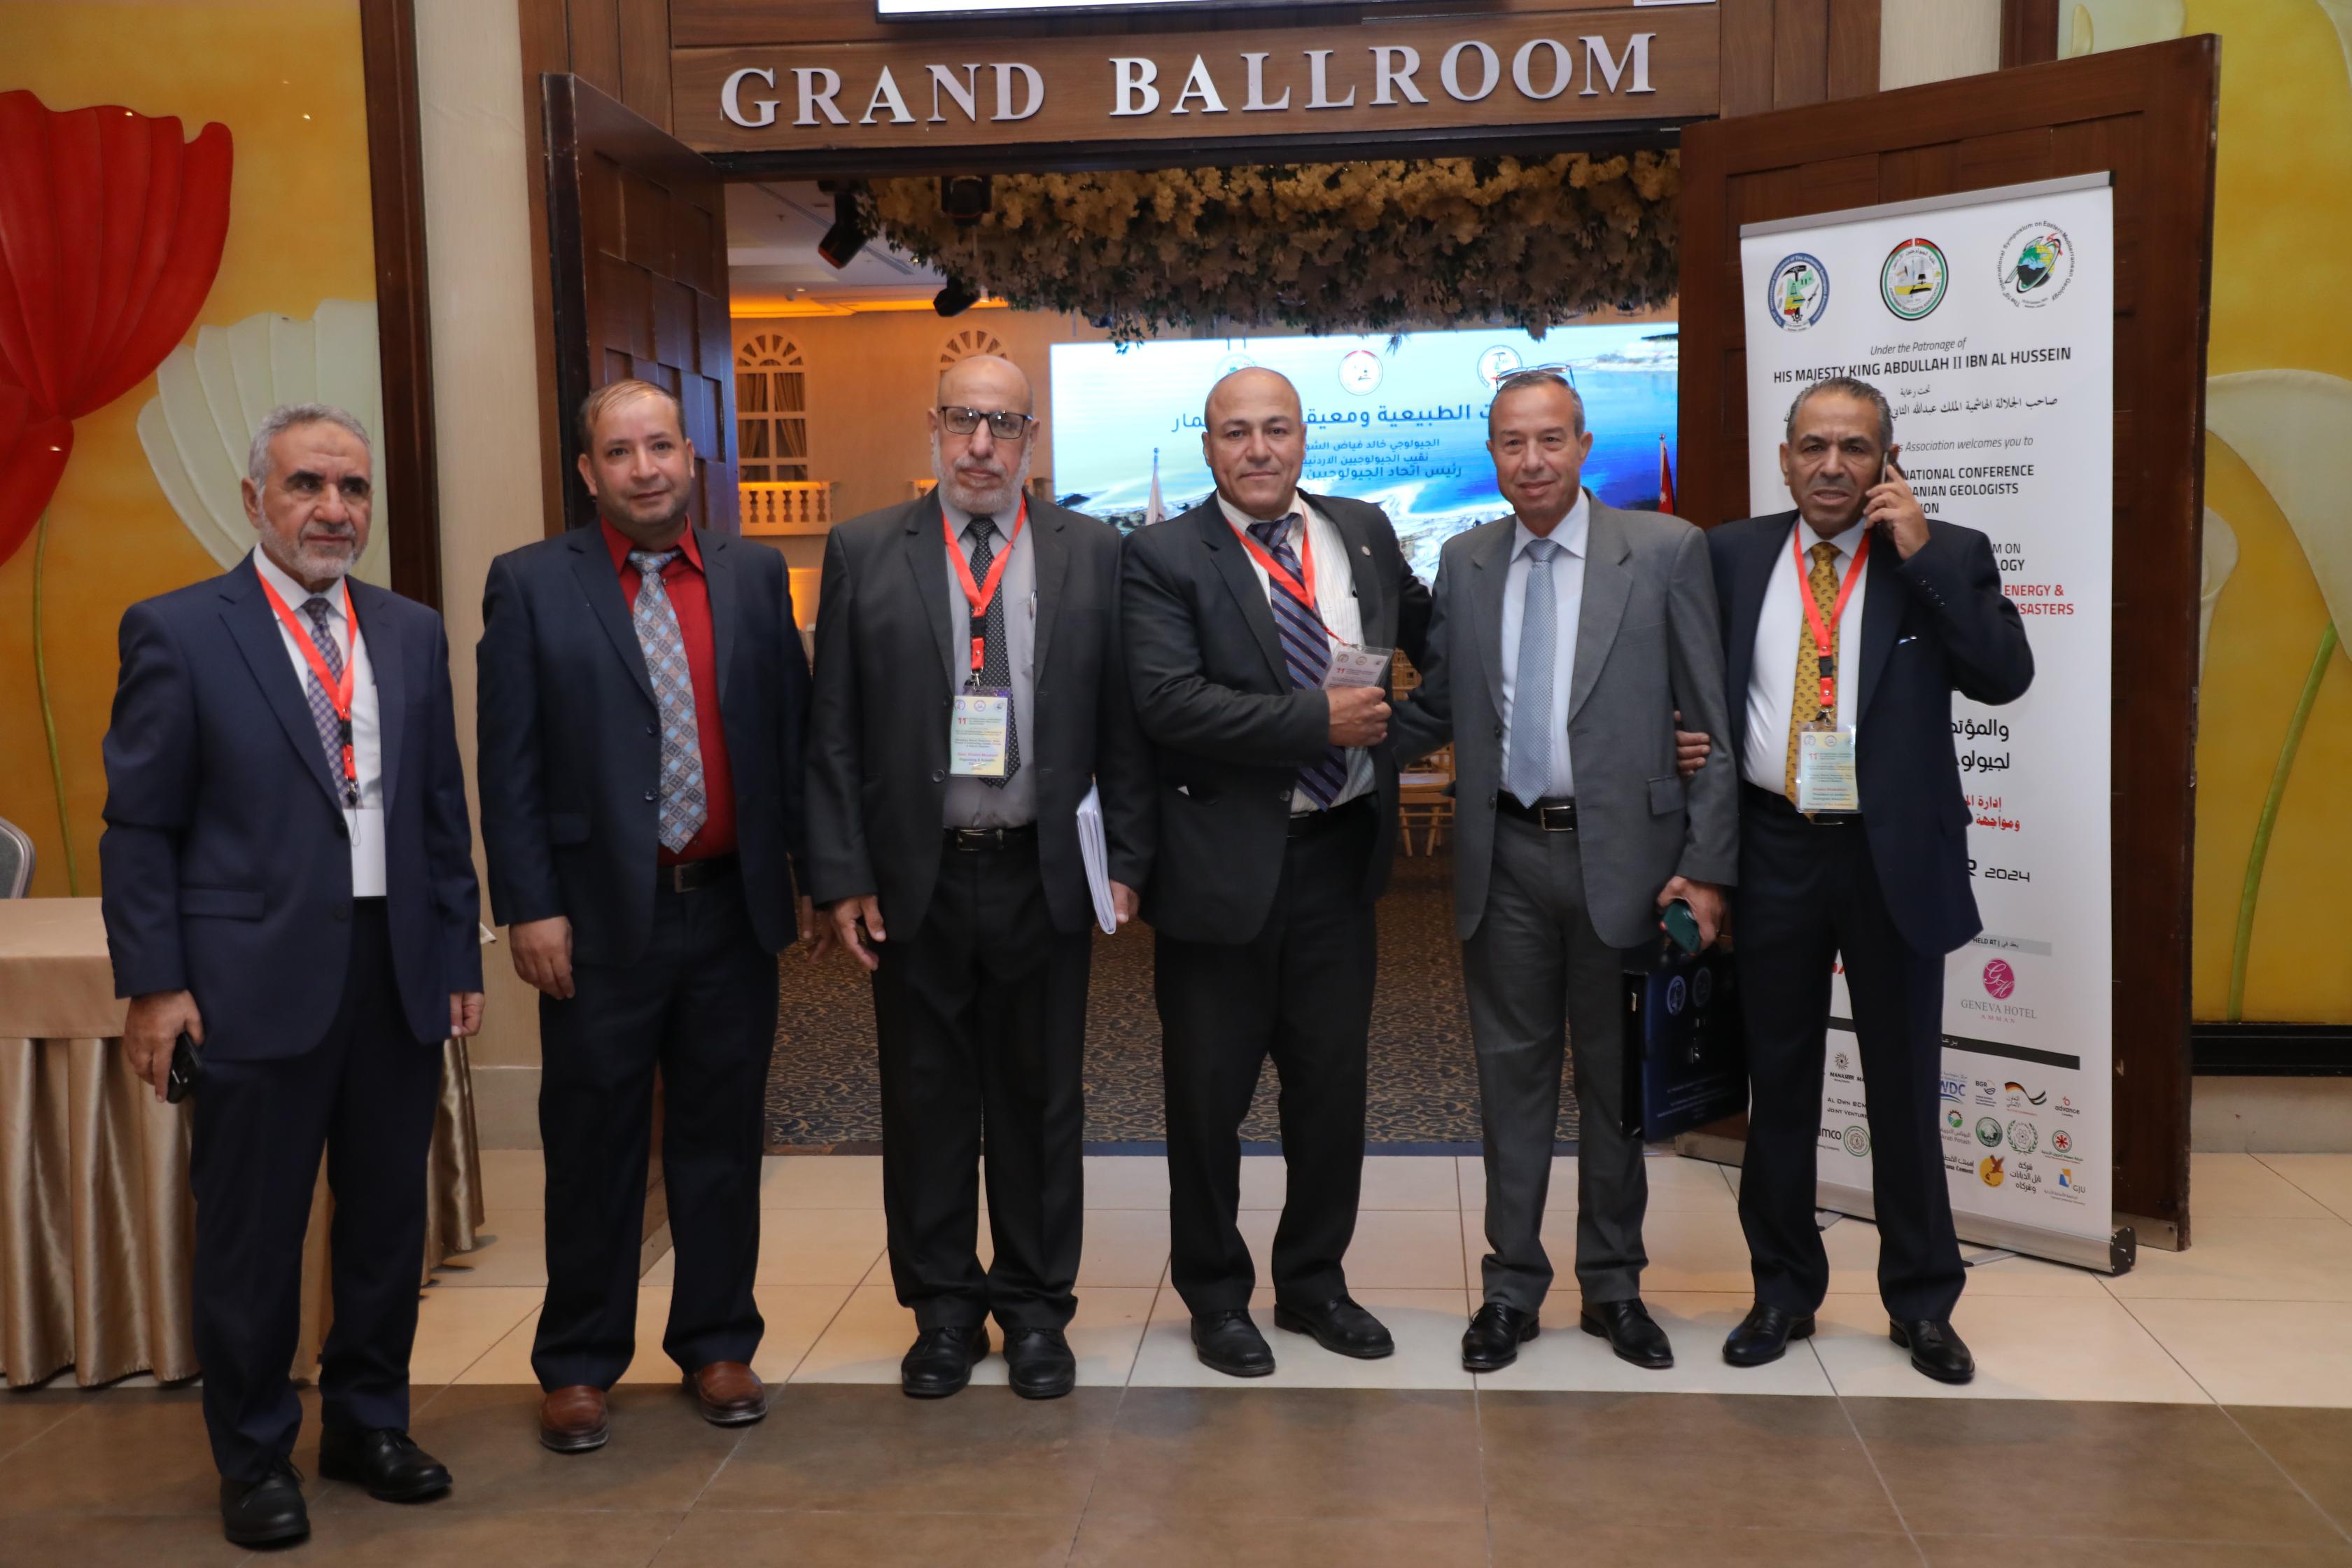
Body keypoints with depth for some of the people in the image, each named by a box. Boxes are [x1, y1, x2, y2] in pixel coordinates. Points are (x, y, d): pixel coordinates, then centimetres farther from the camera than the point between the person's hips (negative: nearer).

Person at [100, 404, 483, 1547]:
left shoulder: (413, 634, 10)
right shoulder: (177, 633, -3)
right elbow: (140, 827, -3)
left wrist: (460, 957, 9)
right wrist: (154, 981, -8)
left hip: (400, 975, 4)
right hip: (258, 980, -4)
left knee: (389, 1219, 14)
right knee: (252, 1236, 7)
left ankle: (368, 1422, 32)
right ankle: (255, 1461, 24)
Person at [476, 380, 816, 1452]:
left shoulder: (755, 577, 6)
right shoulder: (531, 585, -1)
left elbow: (793, 731, 9)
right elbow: (509, 767, -3)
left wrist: (809, 871, 4)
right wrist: (530, 908, -9)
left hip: (732, 909, 3)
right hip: (602, 916, -2)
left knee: (720, 1139, 12)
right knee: (593, 1149, 8)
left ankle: (717, 1344, 27)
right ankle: (578, 1365, 22)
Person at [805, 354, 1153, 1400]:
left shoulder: (1093, 553, 4)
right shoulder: (864, 553, 2)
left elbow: (1121, 722, 4)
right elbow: (832, 733, 1)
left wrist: (1124, 863, -2)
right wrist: (841, 876, -5)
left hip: (1043, 875, 0)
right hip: (914, 879, 0)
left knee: (1041, 1104, 10)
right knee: (926, 1104, 9)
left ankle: (1035, 1308, 25)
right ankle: (943, 1308, 25)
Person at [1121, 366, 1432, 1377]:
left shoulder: (1364, 533, 7)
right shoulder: (1164, 558, -8)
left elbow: (1432, 634, 23)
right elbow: (1169, 703, -21)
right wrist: (1319, 720, -21)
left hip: (1339, 851, 5)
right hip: (1224, 864, -4)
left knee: (1333, 1083, 15)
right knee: (1209, 1095, 9)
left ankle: (1314, 1282, 34)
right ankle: (1215, 1296, 28)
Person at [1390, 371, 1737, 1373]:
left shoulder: (1665, 551, -4)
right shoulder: (1464, 563, 7)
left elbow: (1713, 721, -5)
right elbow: (1435, 711, 13)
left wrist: (1708, 867, -9)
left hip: (1623, 852, -2)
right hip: (1504, 854, 3)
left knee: (1617, 1074, 10)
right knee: (1512, 1070, 10)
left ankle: (1613, 1284, 25)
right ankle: (1512, 1285, 22)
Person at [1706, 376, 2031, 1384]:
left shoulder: (1946, 557, -1)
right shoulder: (1732, 556, 5)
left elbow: (2006, 675, -14)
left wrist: (1921, 556, -16)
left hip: (1895, 854, -1)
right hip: (1773, 849, 2)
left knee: (1904, 1086, 9)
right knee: (1778, 1083, 12)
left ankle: (1921, 1303, 25)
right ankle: (1783, 1290, 27)